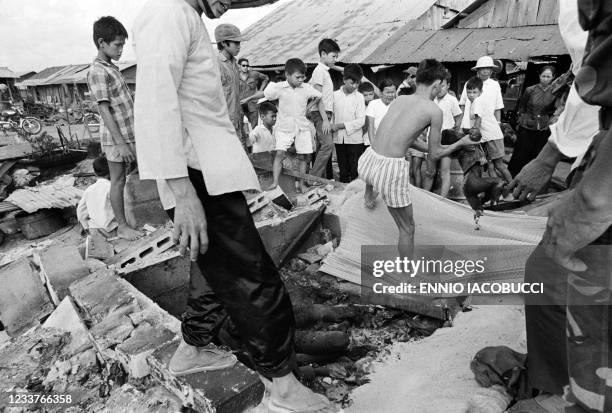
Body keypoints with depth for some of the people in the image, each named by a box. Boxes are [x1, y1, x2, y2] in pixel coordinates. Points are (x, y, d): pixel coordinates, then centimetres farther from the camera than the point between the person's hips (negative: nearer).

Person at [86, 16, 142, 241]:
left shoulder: (112, 68, 13)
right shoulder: (97, 72, -15)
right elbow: (104, 110, -20)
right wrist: (120, 143, -24)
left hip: (129, 134, 8)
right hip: (116, 138, -8)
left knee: (132, 170, 18)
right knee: (118, 180, 0)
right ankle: (122, 227, 10)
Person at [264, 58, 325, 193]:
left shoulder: (307, 88, -2)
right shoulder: (279, 88, -8)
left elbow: (319, 100, 8)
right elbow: (263, 94, 2)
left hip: (303, 127, 2)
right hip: (284, 127, -2)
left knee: (303, 156, 4)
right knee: (280, 153, -15)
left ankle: (302, 184, 16)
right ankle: (275, 183, -13)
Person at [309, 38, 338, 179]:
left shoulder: (325, 70, 20)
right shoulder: (320, 71, -9)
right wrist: (325, 119, -21)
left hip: (325, 113, 10)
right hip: (320, 113, -10)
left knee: (321, 147, 9)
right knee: (328, 144, -20)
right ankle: (314, 177, -20)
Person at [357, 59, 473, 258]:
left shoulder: (399, 99, 12)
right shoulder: (435, 111, -4)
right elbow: (435, 154, 4)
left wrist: (428, 148, 36)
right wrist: (461, 143, 21)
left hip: (367, 161, 6)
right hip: (392, 170, -6)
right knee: (408, 230, 14)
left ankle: (368, 196, 60)